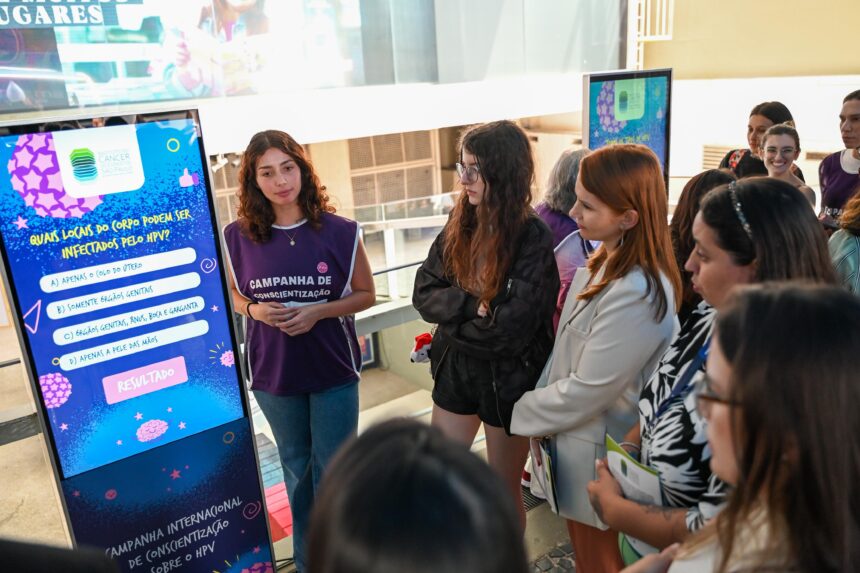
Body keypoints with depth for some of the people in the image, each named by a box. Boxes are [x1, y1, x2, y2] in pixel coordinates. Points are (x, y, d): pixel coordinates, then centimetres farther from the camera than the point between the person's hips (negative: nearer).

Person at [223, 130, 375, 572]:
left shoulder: (340, 232, -11)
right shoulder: (237, 237, -6)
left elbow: (365, 294, -3)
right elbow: (232, 296, 7)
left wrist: (318, 311, -19)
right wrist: (255, 309, -16)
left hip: (333, 370, -1)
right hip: (272, 371, 2)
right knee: (296, 466, 20)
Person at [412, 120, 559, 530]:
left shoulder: (534, 238, -19)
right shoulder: (460, 225, -2)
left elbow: (512, 327, -26)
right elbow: (424, 293, -5)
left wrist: (452, 322, -13)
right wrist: (472, 305, -21)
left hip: (508, 378, -5)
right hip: (455, 370, 5)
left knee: (504, 489, 15)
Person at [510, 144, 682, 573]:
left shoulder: (635, 293, -30)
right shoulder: (606, 263, 0)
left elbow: (587, 391, -26)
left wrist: (521, 414, -11)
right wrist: (542, 416, 5)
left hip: (597, 456, -8)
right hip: (577, 437, 8)